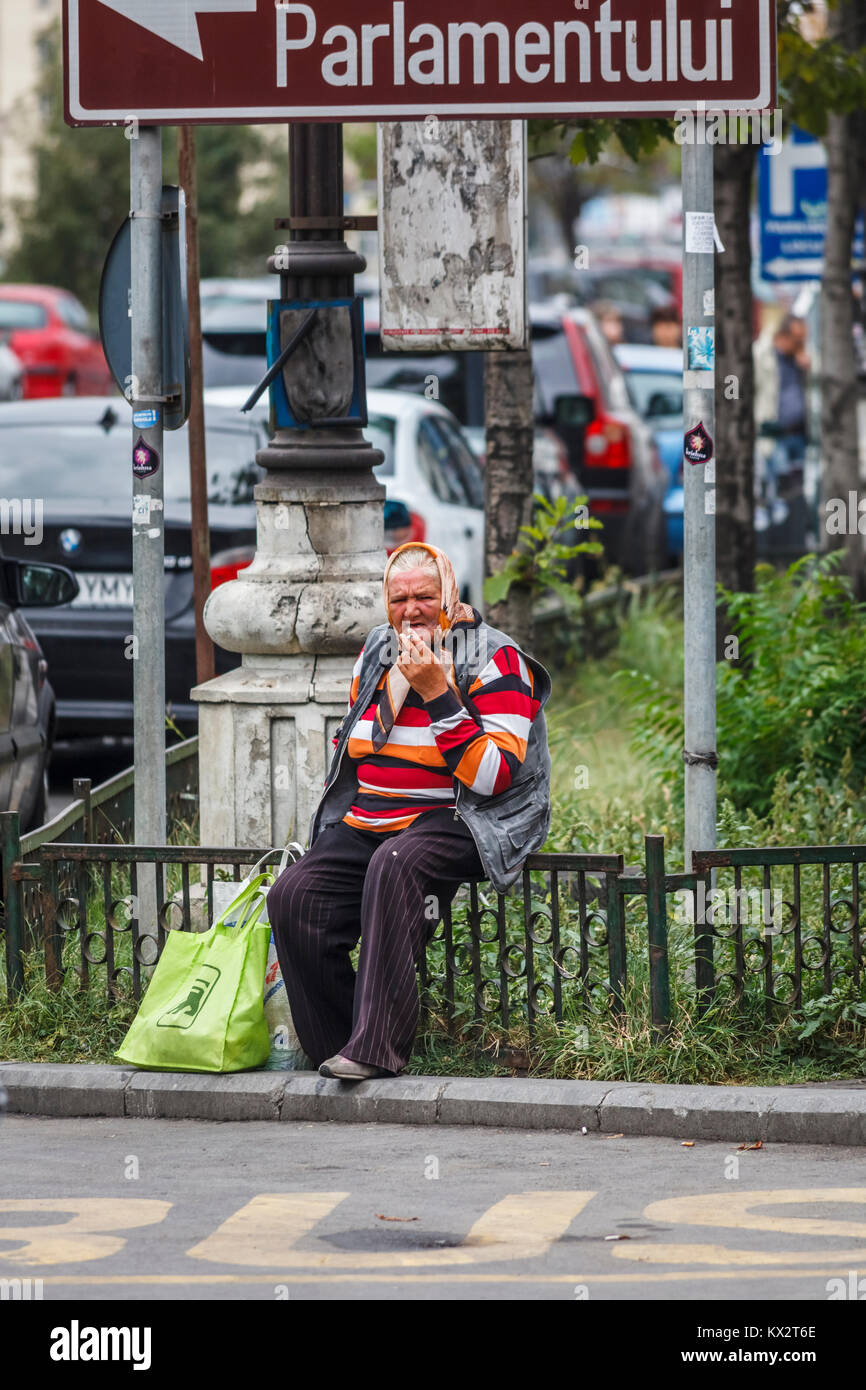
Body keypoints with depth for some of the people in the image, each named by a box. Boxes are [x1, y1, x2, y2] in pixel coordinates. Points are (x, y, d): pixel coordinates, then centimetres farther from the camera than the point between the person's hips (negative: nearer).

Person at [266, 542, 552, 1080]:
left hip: (452, 821, -7)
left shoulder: (495, 661, -5)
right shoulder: (377, 652, 16)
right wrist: (342, 811, 16)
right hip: (366, 824, 7)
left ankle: (378, 1048, -39)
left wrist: (438, 695, -19)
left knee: (393, 866, -39)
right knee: (294, 896, -20)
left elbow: (493, 778, -16)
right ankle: (335, 1050, -13)